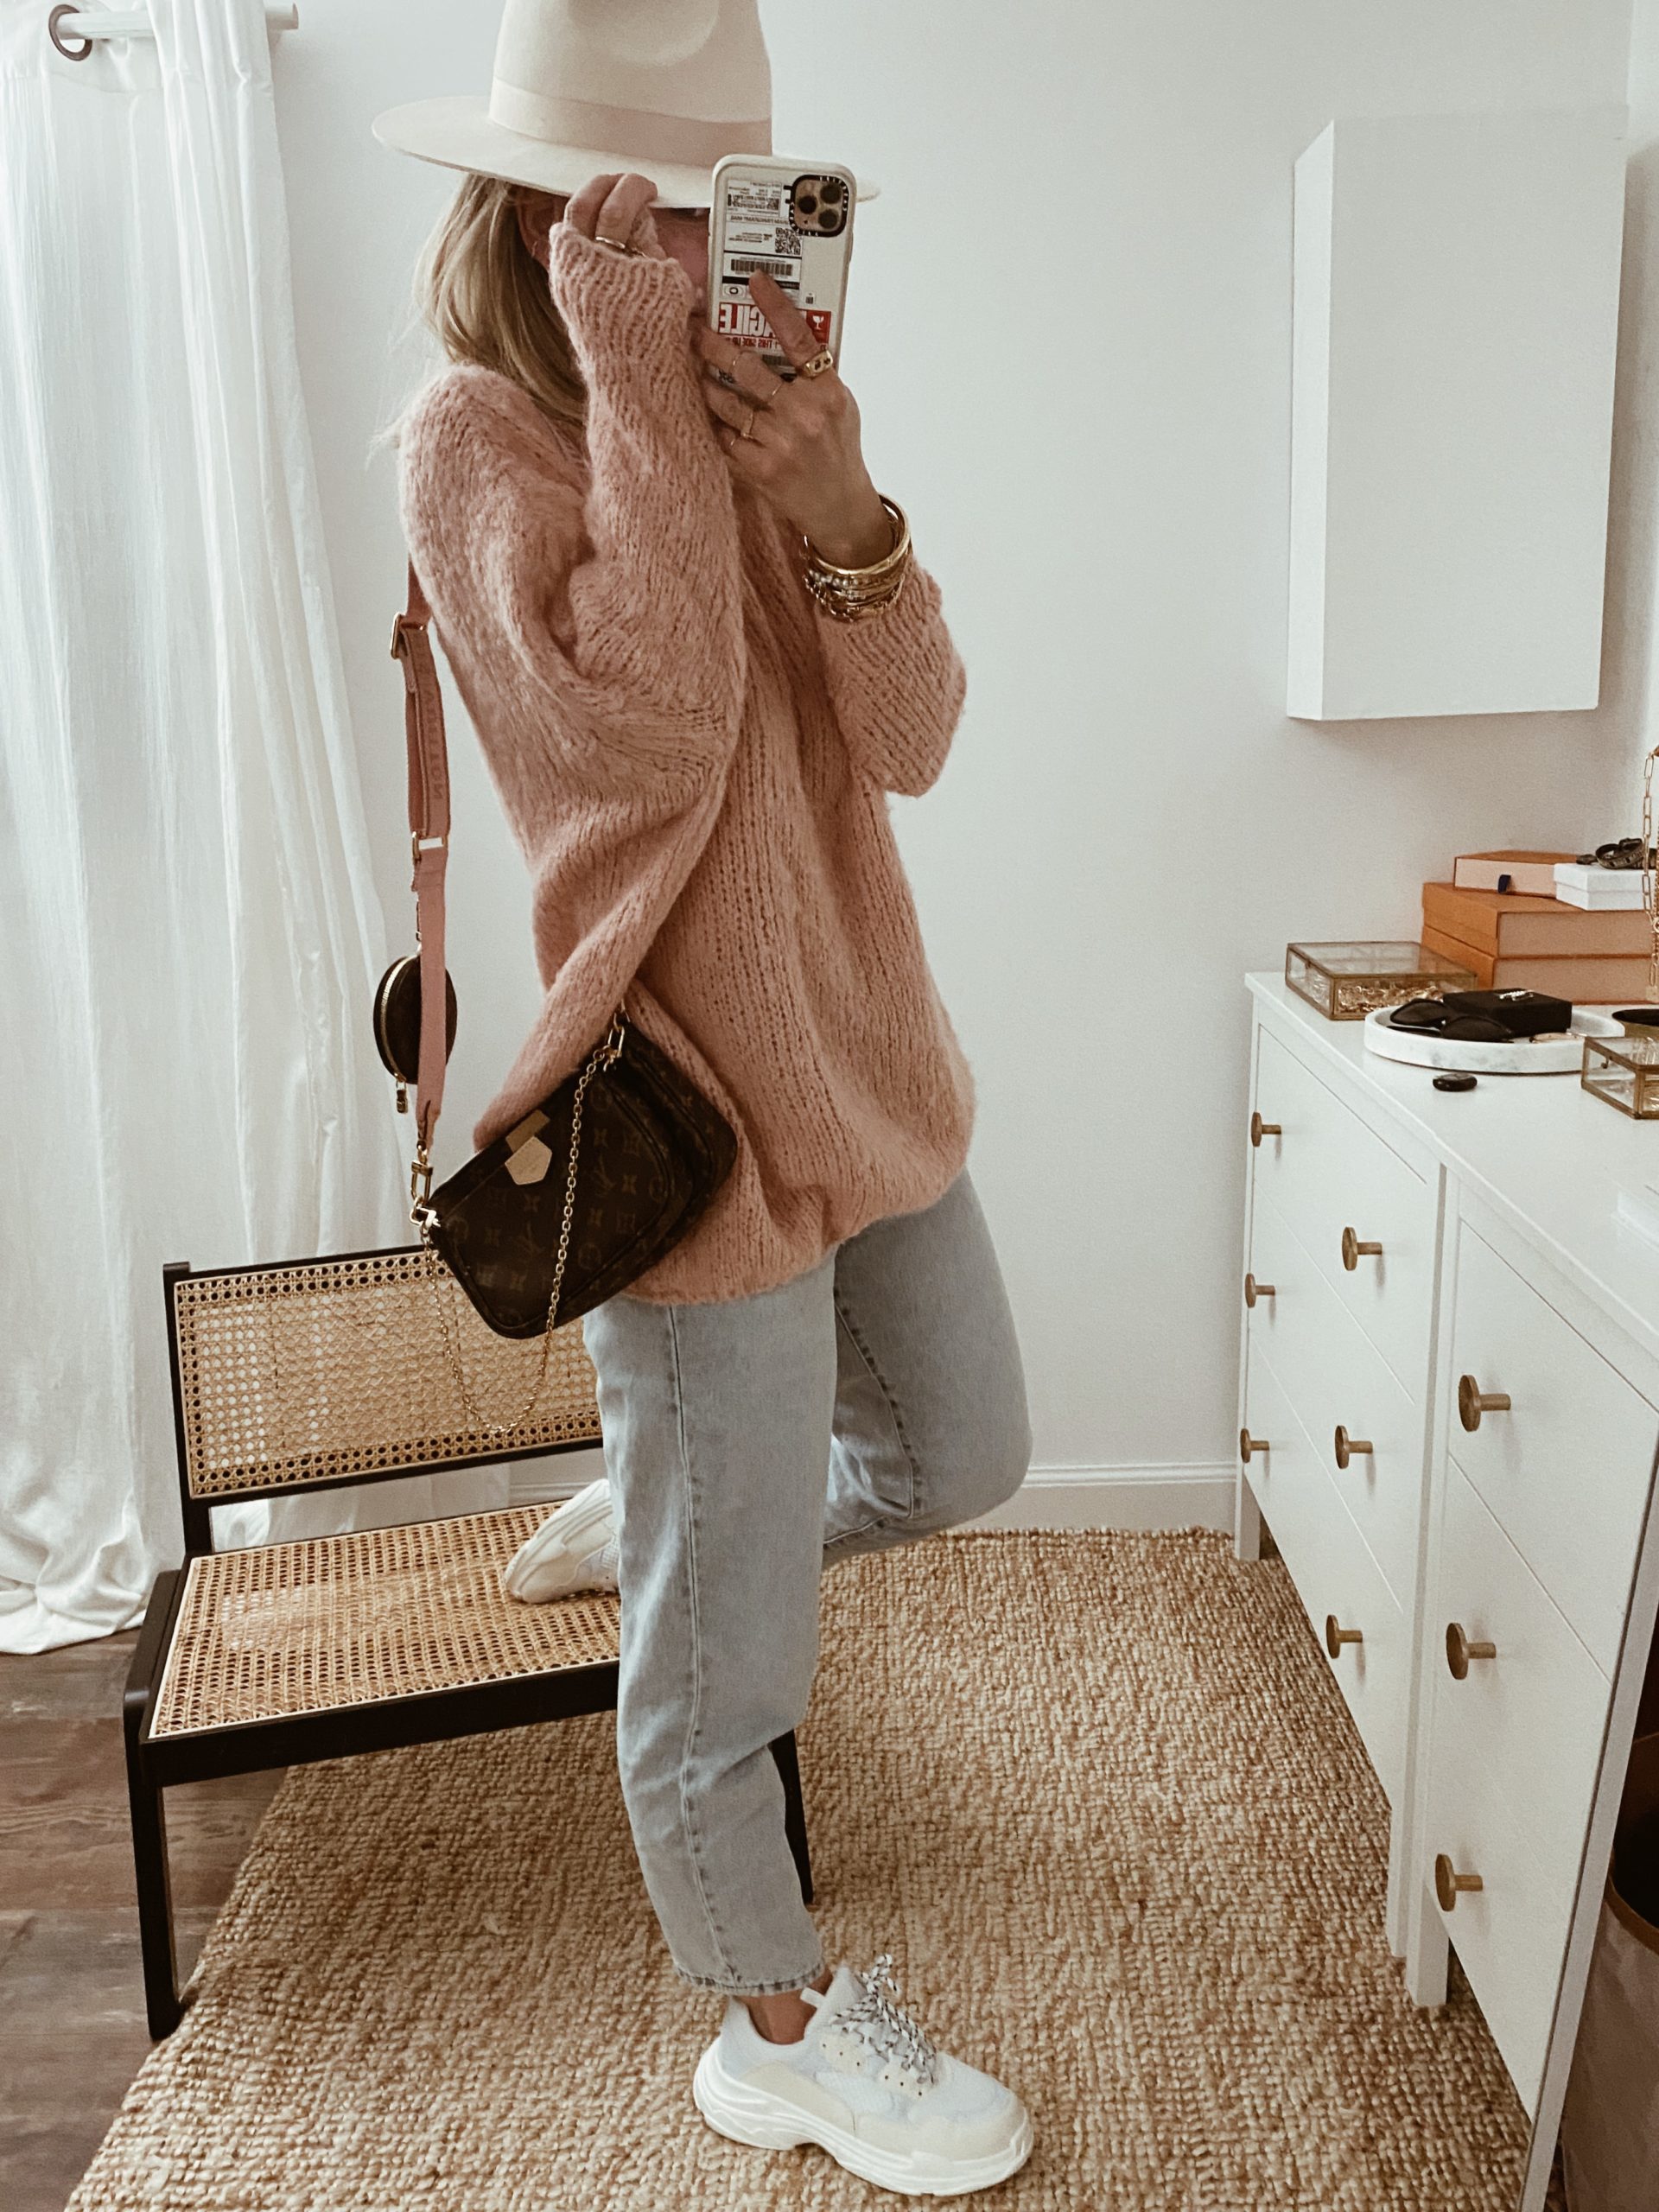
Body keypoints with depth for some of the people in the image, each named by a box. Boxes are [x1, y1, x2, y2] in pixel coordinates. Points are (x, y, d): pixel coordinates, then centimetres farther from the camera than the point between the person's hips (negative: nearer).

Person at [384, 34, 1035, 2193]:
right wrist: (635, 373, -19)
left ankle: (644, 1515, 45)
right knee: (722, 1654, 8)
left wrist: (840, 514, -17)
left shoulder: (755, 432, 9)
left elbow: (909, 743, -1)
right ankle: (778, 2030, 32)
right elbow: (649, 719, -25)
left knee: (963, 1456, 25)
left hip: (866, 1062, 8)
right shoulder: (474, 437, -9)